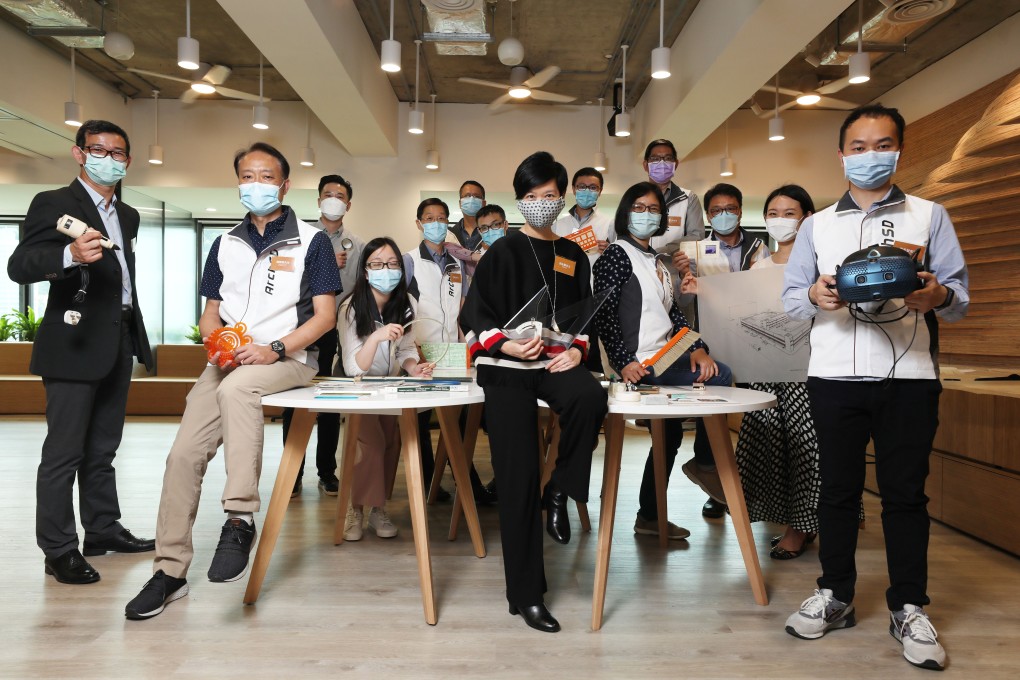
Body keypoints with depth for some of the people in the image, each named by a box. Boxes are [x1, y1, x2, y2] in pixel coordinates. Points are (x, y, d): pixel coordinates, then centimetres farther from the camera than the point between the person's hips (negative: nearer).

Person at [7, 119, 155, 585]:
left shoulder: (127, 216, 17)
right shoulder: (53, 204, -5)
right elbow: (19, 266, -16)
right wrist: (70, 255, -35)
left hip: (119, 345, 8)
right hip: (75, 345, -7)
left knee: (103, 448, 15)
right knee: (64, 452, -2)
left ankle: (102, 530, 25)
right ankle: (58, 551, 5)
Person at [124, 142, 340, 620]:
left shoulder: (311, 240, 2)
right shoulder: (226, 244, 17)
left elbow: (324, 315, -4)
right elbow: (210, 314, 19)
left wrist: (274, 349, -17)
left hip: (288, 359, -5)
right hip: (228, 361, 5)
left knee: (236, 387, -38)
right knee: (184, 454, -10)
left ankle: (240, 520, -31)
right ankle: (170, 571, 1)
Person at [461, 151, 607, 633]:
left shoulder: (573, 257, 16)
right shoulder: (503, 252, 5)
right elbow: (474, 316, 2)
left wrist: (577, 350, 1)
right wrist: (505, 345, -15)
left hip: (557, 362, 3)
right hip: (506, 368, -3)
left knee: (590, 398, -34)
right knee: (518, 477, -8)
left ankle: (559, 491, -8)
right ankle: (526, 594, 4)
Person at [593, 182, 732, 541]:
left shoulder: (656, 262, 21)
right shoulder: (616, 255, -5)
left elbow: (672, 312, 15)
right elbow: (604, 315, -14)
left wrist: (695, 347, -1)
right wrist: (624, 362, -22)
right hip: (641, 363, -9)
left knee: (669, 435, 10)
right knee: (720, 378, -17)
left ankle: (650, 516, 21)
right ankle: (706, 458, 2)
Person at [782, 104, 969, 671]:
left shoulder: (930, 216, 10)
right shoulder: (817, 225, 14)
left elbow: (961, 296, 4)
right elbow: (791, 297, 8)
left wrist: (940, 296, -19)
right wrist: (816, 296, -14)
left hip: (909, 375, -1)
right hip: (834, 375, 2)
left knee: (905, 491, 3)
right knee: (838, 487, 8)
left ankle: (910, 609, 15)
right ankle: (835, 596, 19)